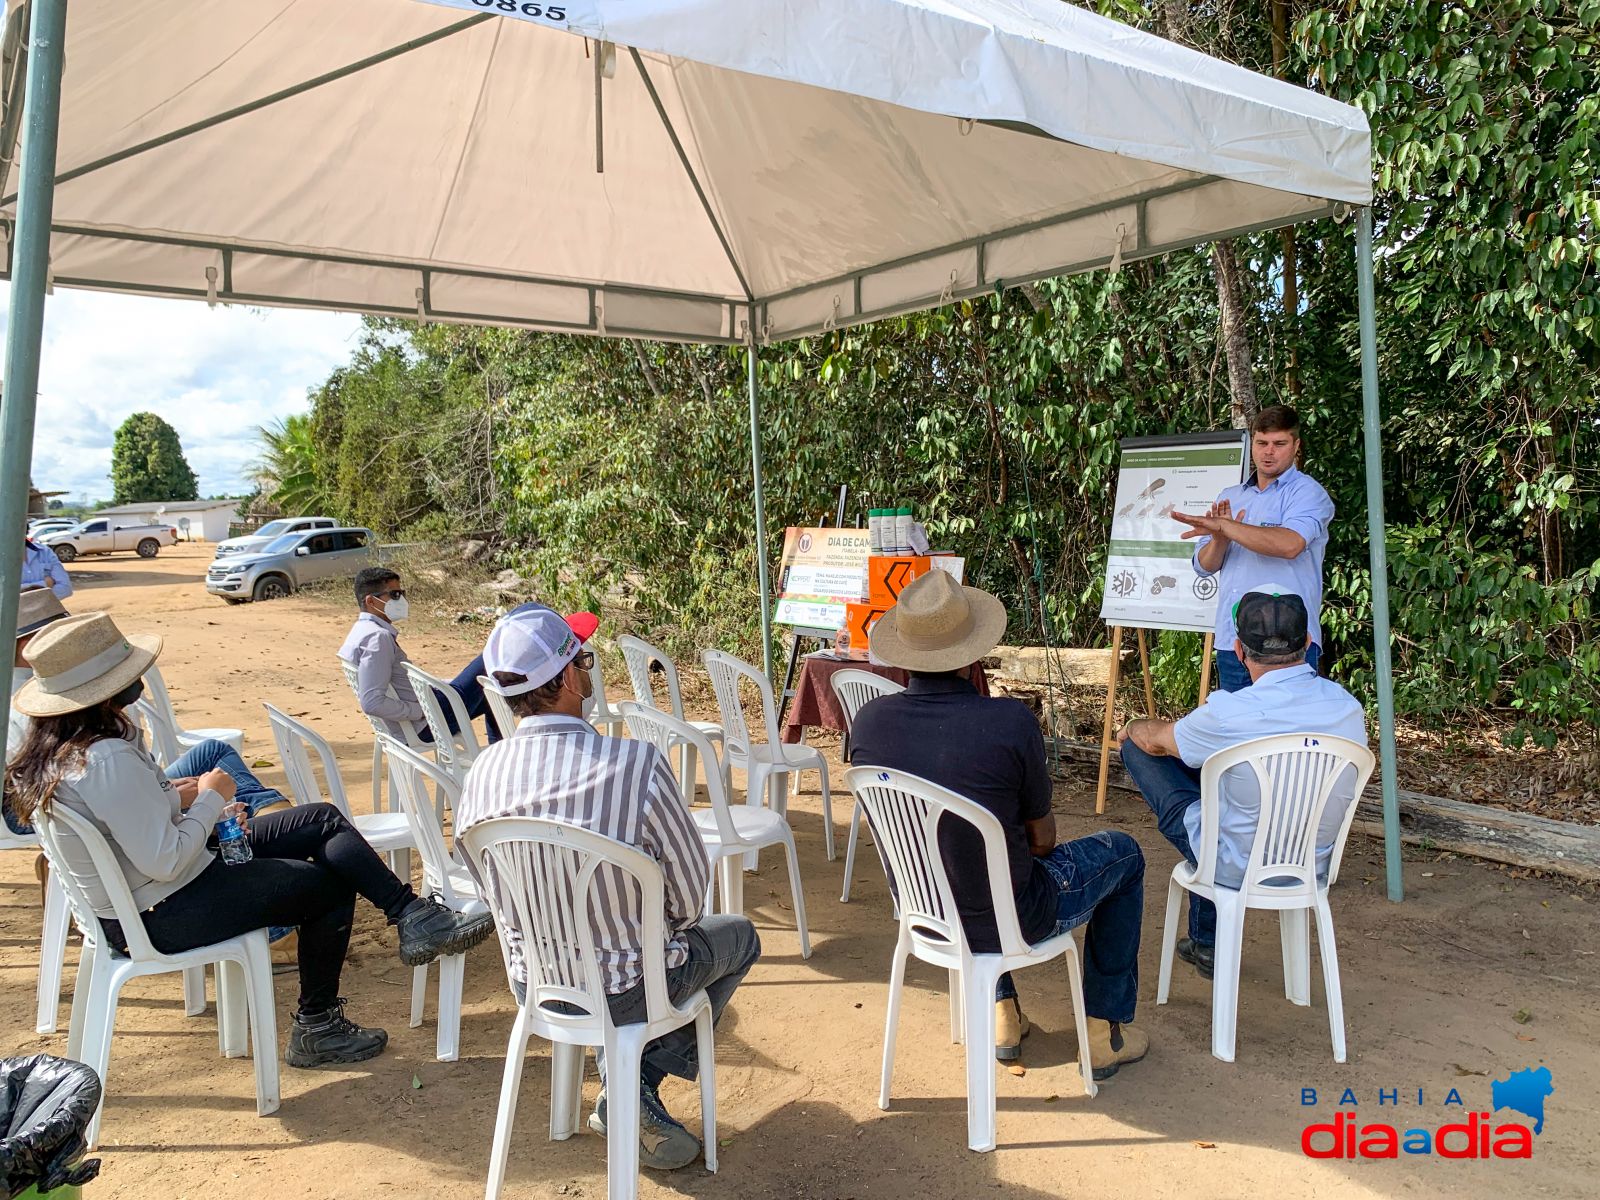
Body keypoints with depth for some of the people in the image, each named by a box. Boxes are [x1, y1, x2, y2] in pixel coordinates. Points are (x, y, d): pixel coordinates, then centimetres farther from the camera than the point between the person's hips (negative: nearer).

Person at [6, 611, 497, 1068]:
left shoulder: (57, 750, 1)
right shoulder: (107, 760, -31)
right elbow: (165, 861, -30)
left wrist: (207, 814, -2)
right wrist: (210, 800, -15)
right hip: (164, 915, -10)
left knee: (324, 819, 6)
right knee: (331, 885, 3)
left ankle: (415, 917, 8)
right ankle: (316, 1029, 19)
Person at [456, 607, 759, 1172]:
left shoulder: (482, 772, -13)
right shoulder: (637, 763, -29)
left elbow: (494, 894, 2)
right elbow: (691, 885, -15)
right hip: (627, 992, -5)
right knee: (739, 935, 24)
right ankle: (642, 1079, 13)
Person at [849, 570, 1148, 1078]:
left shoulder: (868, 721, -14)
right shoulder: (1010, 722, -27)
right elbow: (1042, 839, -11)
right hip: (1005, 922, -4)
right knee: (1122, 854, 21)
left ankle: (1003, 1015, 39)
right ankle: (1105, 1031, 29)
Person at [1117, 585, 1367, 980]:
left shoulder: (1229, 714, -26)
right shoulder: (1349, 707, -10)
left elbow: (1157, 741, -4)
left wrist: (1133, 727, 21)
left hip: (1238, 869, -5)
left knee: (1138, 747, 6)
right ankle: (1207, 943, 42)